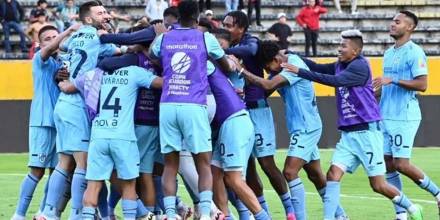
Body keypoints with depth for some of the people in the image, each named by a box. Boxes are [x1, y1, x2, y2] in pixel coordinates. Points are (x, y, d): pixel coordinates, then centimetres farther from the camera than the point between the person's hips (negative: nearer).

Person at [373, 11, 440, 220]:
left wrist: (391, 80, -22)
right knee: (388, 164, 4)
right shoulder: (388, 53, 16)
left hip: (405, 117, -8)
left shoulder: (414, 52, -10)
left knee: (402, 164, -10)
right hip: (386, 116, 8)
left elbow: (421, 84, -18)